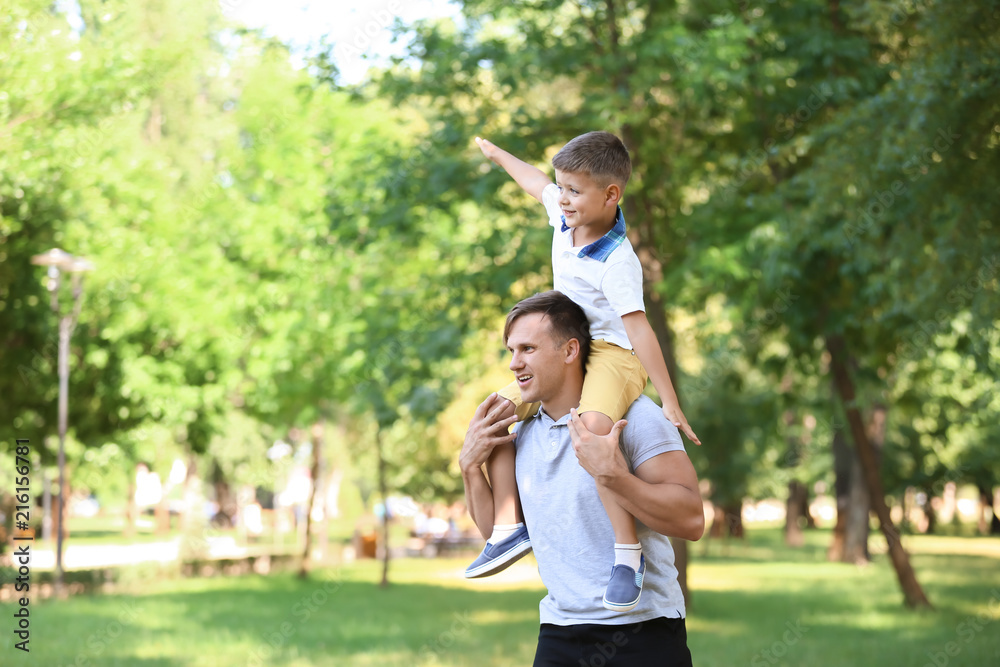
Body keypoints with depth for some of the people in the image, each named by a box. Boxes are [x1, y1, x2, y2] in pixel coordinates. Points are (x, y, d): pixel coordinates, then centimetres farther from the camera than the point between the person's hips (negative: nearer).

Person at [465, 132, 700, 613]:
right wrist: (496, 154, 40)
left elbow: (638, 329, -29)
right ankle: (508, 526, 4)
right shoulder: (565, 213, -1)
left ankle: (627, 550, -37)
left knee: (593, 426, -38)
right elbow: (536, 183, 22)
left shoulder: (617, 262, -25)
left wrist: (670, 403, -30)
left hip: (614, 354, -9)